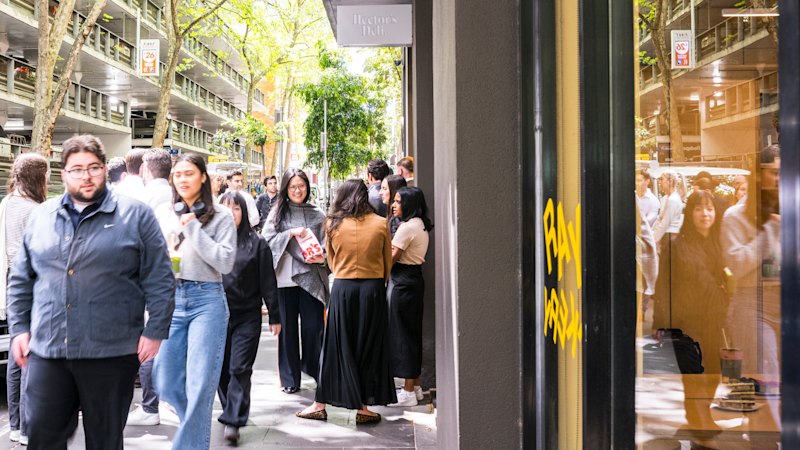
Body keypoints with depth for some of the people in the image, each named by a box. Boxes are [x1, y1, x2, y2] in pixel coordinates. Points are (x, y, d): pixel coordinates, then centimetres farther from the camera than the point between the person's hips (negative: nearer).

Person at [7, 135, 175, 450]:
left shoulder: (135, 215, -1)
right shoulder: (41, 217, 11)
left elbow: (159, 279, -3)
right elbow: (21, 280, 15)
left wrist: (155, 331, -8)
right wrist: (19, 329, 7)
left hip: (112, 351, -3)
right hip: (47, 350, 3)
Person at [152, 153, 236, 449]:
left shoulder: (220, 216, 0)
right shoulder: (163, 214, 10)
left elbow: (225, 262, -10)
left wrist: (192, 228, -11)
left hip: (207, 300, -4)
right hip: (170, 299, 4)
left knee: (199, 386, -5)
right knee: (165, 383, 7)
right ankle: (198, 424, 32)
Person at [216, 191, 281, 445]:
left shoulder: (257, 243, 0)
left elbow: (268, 282, 1)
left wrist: (275, 317, 0)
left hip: (247, 316, -2)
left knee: (240, 368, -6)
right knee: (221, 368, 11)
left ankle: (233, 420, -5)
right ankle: (231, 409, 29)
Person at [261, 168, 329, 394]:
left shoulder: (318, 214, 8)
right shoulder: (278, 213, 7)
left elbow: (327, 244, 9)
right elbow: (266, 240, -2)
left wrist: (322, 257, -11)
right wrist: (291, 233, -12)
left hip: (312, 277, 0)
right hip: (285, 276, 0)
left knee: (313, 327, -2)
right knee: (287, 328, 5)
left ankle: (317, 371, 16)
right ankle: (290, 379, 15)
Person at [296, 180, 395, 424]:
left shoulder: (334, 224, 0)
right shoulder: (380, 224, -1)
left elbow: (331, 259, 11)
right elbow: (388, 261, 7)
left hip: (342, 287, 0)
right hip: (373, 288, 0)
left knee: (335, 347, 8)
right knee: (369, 347, 7)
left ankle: (320, 405, 13)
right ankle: (364, 408, 10)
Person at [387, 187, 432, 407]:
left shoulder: (407, 227, -16)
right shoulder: (421, 225, 13)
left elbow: (391, 258, -15)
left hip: (402, 282, -10)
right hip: (415, 279, 10)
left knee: (402, 333, -3)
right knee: (413, 332, 14)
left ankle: (408, 391, 1)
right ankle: (415, 386, 22)